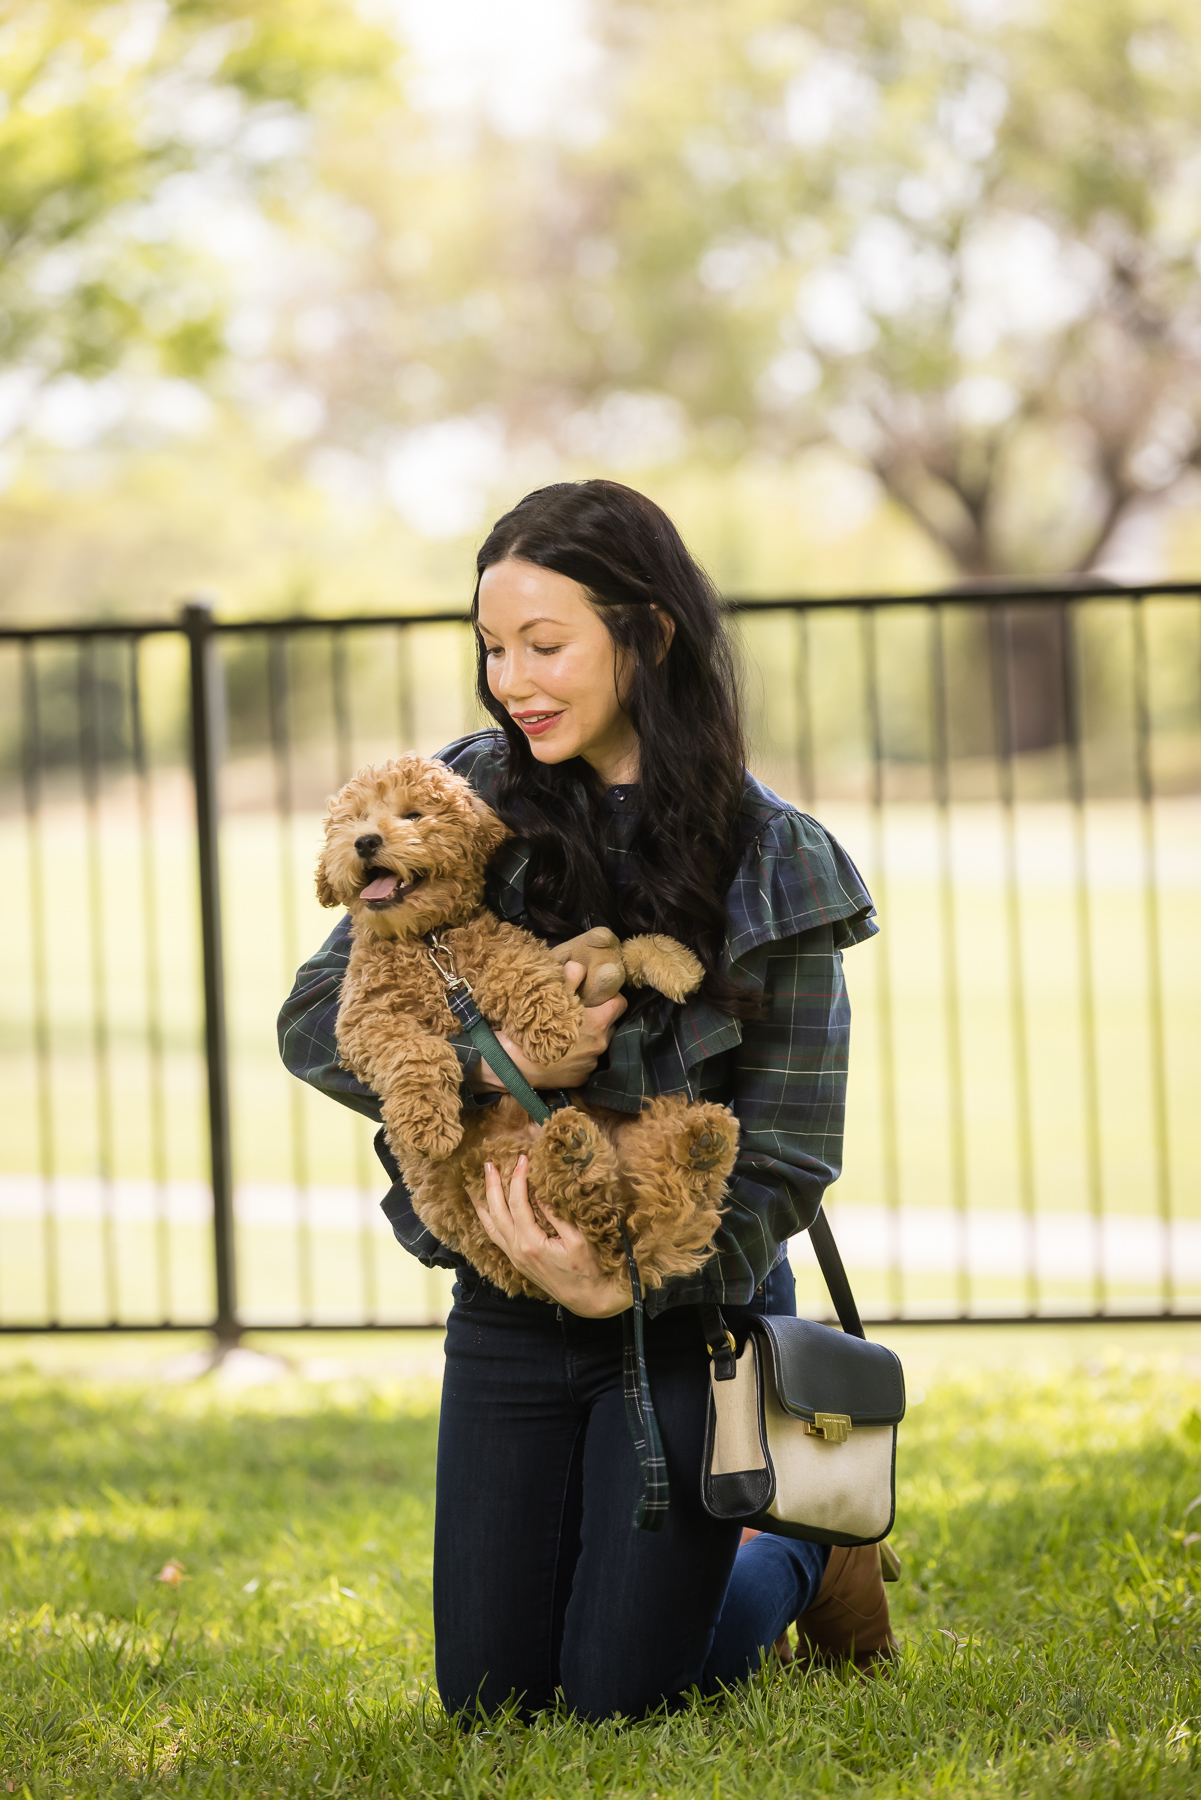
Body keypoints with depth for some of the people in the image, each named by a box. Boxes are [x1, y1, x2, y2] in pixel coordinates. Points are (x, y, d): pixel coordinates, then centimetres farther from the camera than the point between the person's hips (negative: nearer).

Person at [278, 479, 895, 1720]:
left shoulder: (769, 865, -12)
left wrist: (626, 1283, -26)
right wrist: (489, 1061, -26)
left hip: (689, 1303, -3)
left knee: (615, 1697, -4)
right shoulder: (474, 804, -4)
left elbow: (788, 1160, -12)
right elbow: (313, 1022, -8)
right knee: (489, 1698, 5)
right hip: (508, 1308, 3)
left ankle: (807, 1553, 25)